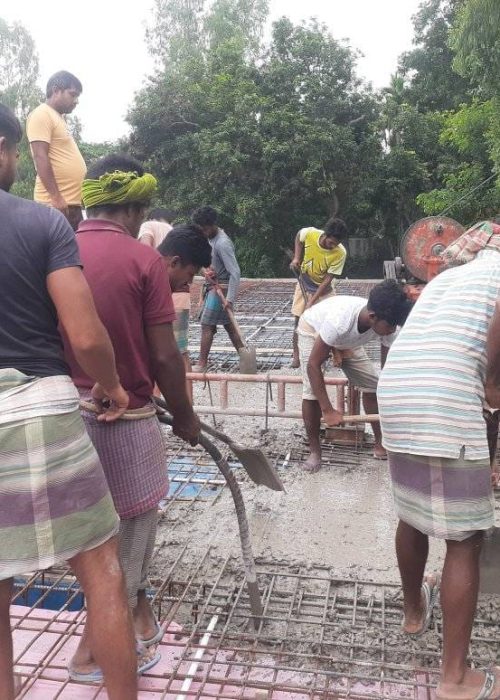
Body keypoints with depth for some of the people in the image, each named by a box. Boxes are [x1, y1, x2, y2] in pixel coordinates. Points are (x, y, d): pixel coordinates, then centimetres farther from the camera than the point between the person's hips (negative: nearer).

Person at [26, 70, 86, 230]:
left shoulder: (58, 117, 21)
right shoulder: (42, 115, -7)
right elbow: (41, 158, -17)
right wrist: (56, 197, -22)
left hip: (72, 202, 10)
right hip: (55, 204, -10)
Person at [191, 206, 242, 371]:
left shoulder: (222, 243, -22)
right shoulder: (210, 238, 7)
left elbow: (235, 272, -25)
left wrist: (230, 299, -28)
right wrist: (207, 271, -9)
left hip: (220, 288, -9)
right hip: (213, 286, 9)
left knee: (207, 325, -6)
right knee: (228, 325, 12)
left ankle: (202, 364, 1)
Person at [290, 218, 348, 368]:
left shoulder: (340, 253, -28)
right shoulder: (309, 233, -26)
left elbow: (327, 280, -24)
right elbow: (298, 237, 2)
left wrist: (311, 302, -25)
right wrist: (297, 258, -9)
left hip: (323, 288, -1)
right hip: (304, 283, 1)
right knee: (299, 320, 2)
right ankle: (296, 356, 14)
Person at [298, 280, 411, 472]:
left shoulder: (386, 323, -30)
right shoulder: (340, 320, -46)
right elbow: (313, 365, -38)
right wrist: (328, 411, -36)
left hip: (347, 339, 5)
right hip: (312, 329, -5)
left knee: (373, 384, -3)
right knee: (312, 391, -21)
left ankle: (380, 443, 14)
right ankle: (314, 450, -1)